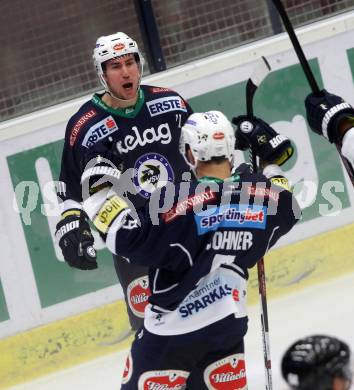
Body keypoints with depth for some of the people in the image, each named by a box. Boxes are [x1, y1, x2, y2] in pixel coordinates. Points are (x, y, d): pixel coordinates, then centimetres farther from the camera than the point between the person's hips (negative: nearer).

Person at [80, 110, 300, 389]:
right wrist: (272, 157, 24)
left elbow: (127, 236, -25)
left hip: (173, 329, -5)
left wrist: (100, 188, -16)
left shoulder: (178, 201, -22)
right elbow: (287, 209, 18)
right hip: (229, 324, 5)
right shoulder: (261, 194, -5)